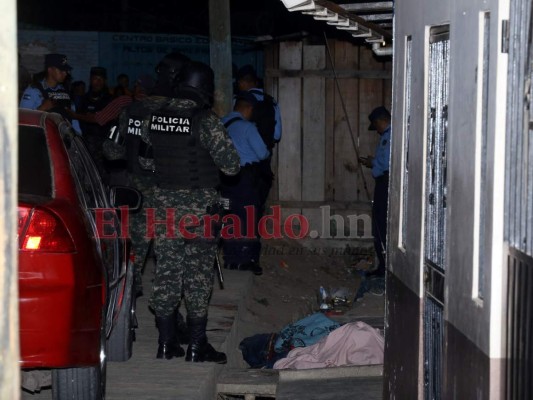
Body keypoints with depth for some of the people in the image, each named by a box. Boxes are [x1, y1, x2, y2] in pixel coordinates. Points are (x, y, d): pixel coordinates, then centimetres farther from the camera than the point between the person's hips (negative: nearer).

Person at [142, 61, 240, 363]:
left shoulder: (155, 118, 3)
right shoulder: (206, 121, -14)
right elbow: (231, 164, -13)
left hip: (164, 202, 5)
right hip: (199, 205, -5)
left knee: (166, 270, 10)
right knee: (198, 274, 1)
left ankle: (166, 343, 15)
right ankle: (197, 346, 5)